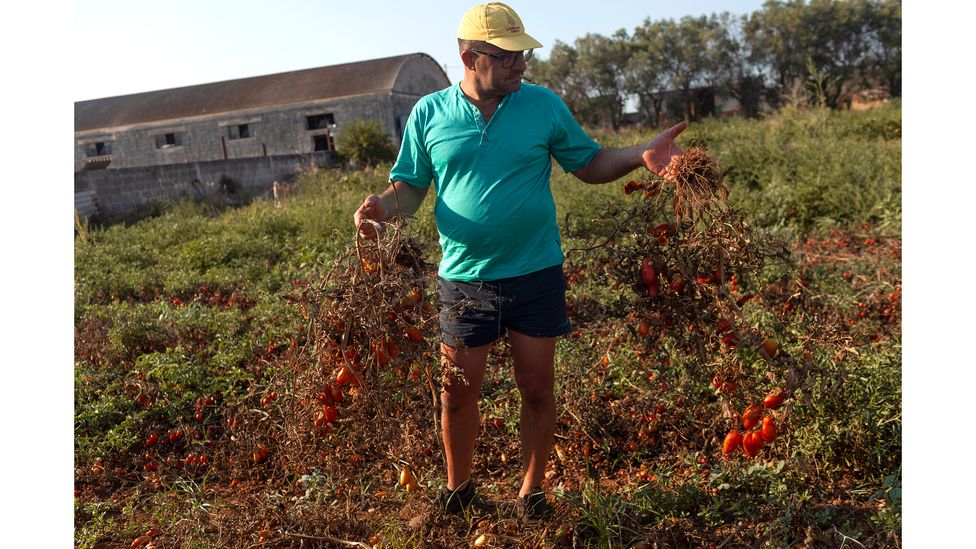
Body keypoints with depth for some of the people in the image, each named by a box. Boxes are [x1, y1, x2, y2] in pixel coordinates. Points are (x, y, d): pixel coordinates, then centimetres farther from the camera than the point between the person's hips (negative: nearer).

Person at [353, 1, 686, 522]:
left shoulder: (544, 104, 1)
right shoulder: (429, 113, 1)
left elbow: (591, 164, 7)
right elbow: (411, 185, 6)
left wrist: (641, 154, -10)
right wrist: (382, 207, -15)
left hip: (536, 274, 0)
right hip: (464, 279, 0)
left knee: (537, 389, 9)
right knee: (458, 391, 10)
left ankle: (531, 492, 31)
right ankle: (458, 488, 35)